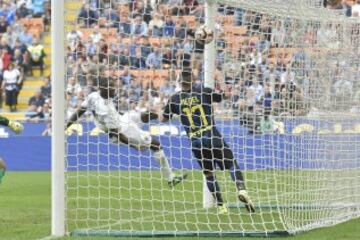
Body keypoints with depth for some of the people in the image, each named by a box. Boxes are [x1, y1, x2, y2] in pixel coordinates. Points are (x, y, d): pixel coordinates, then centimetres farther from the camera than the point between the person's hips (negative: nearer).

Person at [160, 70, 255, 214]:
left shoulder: (175, 99, 7)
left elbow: (163, 119, 20)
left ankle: (221, 206, 9)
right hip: (212, 137, -2)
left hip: (196, 142, 2)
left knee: (208, 174, 16)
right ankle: (241, 189, -22)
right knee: (232, 164, 5)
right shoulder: (203, 92, 2)